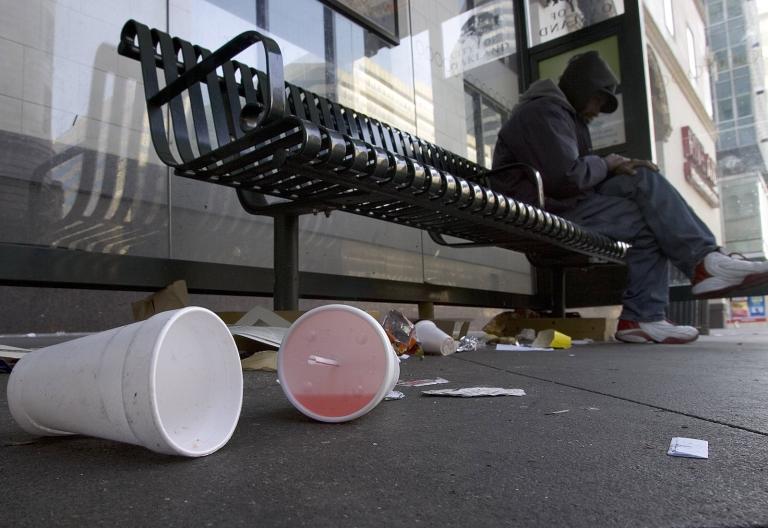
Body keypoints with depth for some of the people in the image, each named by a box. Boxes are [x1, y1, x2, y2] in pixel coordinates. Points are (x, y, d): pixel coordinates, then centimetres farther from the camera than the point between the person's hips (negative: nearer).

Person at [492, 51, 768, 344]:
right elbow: (566, 178, -25)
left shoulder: (561, 113, 24)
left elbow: (577, 171, 19)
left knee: (645, 180, -2)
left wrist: (617, 166, 0)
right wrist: (606, 165, -6)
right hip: (548, 215, -10)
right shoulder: (545, 111, -12)